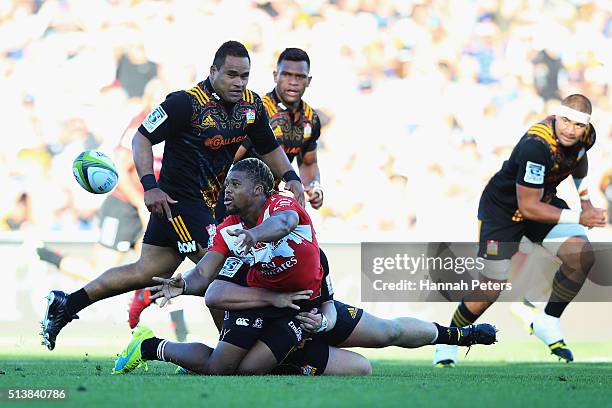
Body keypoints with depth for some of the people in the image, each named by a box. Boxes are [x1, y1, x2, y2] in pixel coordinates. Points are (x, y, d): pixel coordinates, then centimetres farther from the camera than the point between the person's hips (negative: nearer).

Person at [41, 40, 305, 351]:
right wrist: (150, 186, -24)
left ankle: (65, 305, 22)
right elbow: (142, 138, -14)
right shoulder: (186, 103, -19)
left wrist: (291, 177, 1)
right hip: (178, 199, -8)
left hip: (208, 201, 8)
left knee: (147, 272, 14)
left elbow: (269, 148, 18)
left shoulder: (252, 105, 3)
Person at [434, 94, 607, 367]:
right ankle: (449, 342, 18)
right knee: (490, 290, -6)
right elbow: (528, 207, -32)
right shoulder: (536, 146, -37)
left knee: (582, 257, -14)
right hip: (503, 209, -6)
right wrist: (578, 218, -32)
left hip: (544, 199, 6)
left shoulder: (585, 136, -13)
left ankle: (548, 322, 5)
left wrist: (585, 199, 8)